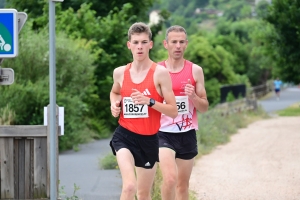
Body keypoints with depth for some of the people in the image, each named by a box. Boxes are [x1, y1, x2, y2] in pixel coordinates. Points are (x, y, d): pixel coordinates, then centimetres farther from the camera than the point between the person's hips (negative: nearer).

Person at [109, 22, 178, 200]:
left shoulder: (160, 73, -7)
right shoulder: (120, 72, 2)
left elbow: (173, 111, -9)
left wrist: (150, 101, -23)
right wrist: (115, 105, 5)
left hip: (149, 139, 0)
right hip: (125, 136, 0)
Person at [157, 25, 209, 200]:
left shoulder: (195, 71, 2)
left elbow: (205, 107, 4)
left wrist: (193, 96, -16)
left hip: (187, 134, 2)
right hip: (164, 133, -2)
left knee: (183, 184, 10)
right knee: (170, 178, -23)